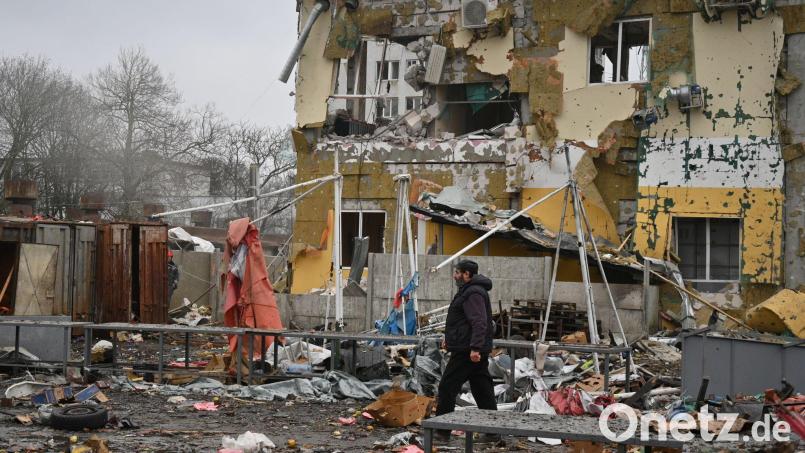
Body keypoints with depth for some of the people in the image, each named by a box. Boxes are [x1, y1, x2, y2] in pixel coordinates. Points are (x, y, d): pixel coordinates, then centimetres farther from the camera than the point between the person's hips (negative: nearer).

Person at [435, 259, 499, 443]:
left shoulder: (473, 293, -15)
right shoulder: (470, 291, 19)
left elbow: (479, 323, -25)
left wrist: (475, 348, -30)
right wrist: (450, 339, 31)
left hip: (467, 352, -11)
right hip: (473, 350, 11)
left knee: (447, 387, -4)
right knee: (483, 390, 9)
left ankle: (442, 431, 0)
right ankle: (493, 431, 10)